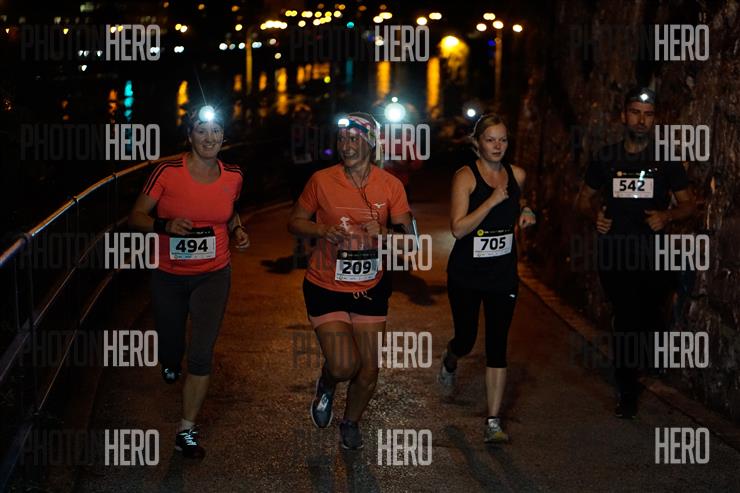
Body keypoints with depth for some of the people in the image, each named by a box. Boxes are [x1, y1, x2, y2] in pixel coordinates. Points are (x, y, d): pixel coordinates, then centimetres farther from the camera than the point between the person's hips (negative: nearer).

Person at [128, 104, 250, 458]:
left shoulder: (232, 176, -4)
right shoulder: (168, 172, -15)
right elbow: (136, 217, -10)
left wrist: (237, 229, -2)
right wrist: (165, 225, -28)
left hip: (213, 275, 1)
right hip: (170, 275, -1)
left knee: (202, 352, -12)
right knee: (170, 344, 18)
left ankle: (187, 431, -1)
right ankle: (171, 362, 59)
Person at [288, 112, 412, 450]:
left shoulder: (390, 185, -7)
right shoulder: (322, 181, -11)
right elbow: (295, 222, 1)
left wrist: (385, 234, -27)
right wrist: (322, 231, -19)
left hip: (370, 288, 2)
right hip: (326, 286, -2)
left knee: (368, 371, 7)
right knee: (343, 365, -13)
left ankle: (351, 423, 38)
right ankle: (326, 386, 26)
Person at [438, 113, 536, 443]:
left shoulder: (516, 175, 2)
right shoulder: (465, 177, -12)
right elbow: (458, 228, -20)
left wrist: (525, 212, 5)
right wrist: (492, 201, -25)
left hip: (503, 274, 3)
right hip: (466, 275, -3)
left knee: (497, 346, -3)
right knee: (466, 340, 8)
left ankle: (493, 422, -1)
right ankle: (449, 362, 47)